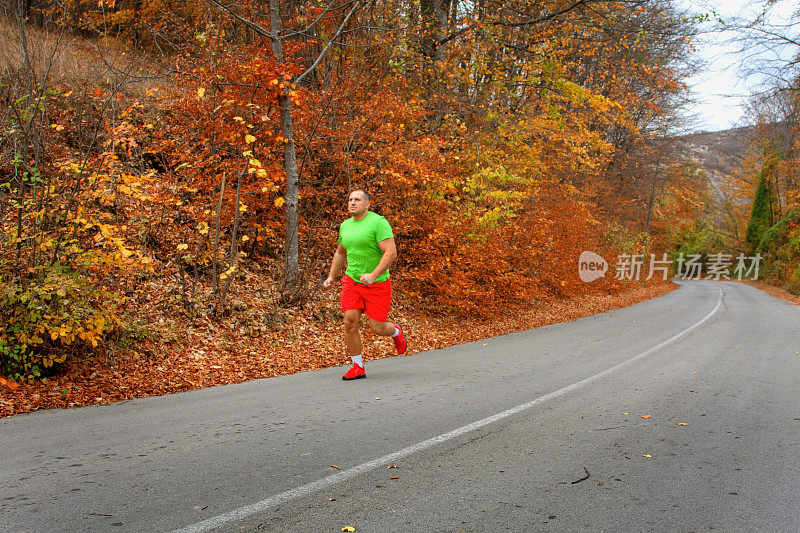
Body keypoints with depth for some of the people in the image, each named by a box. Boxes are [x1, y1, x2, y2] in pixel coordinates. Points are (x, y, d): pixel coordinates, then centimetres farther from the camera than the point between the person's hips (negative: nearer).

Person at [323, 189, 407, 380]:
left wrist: (373, 275, -29)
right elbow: (340, 253, 25)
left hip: (377, 284, -5)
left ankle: (396, 331, 34)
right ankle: (357, 368, 6)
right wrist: (331, 277, 19)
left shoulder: (378, 223, -12)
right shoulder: (346, 225, 9)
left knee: (376, 327, -3)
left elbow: (391, 252, -20)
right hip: (351, 281, 5)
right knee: (350, 322, -7)